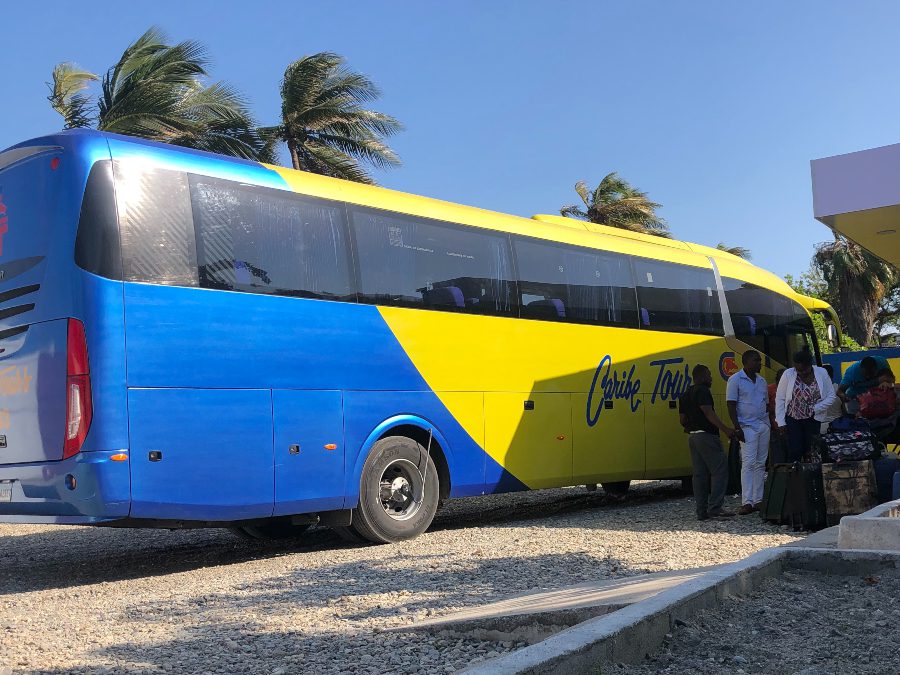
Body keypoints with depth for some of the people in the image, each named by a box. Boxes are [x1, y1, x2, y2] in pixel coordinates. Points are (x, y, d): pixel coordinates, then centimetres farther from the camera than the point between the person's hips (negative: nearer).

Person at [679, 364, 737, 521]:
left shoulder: (685, 394, 19)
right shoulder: (702, 391, -9)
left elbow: (682, 419, 20)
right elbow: (708, 413, -19)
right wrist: (725, 429, -22)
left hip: (692, 436, 9)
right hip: (706, 436, -9)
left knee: (700, 474, 8)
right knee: (719, 470, -6)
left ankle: (702, 511, 6)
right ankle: (715, 507, -13)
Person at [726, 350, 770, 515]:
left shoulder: (761, 381, 16)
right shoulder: (735, 380, -5)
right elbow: (731, 405, -9)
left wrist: (770, 424, 13)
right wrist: (737, 428, -16)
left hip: (764, 426, 7)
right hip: (747, 427, -7)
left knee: (760, 464, 7)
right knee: (748, 463, -12)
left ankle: (758, 500, 11)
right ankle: (747, 502, -14)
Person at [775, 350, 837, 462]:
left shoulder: (821, 373, -4)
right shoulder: (788, 374, -8)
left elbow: (831, 396, 3)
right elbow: (780, 399, -3)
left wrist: (815, 409, -9)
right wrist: (781, 422, -7)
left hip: (813, 419, 1)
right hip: (792, 418, -1)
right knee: (795, 452, -8)